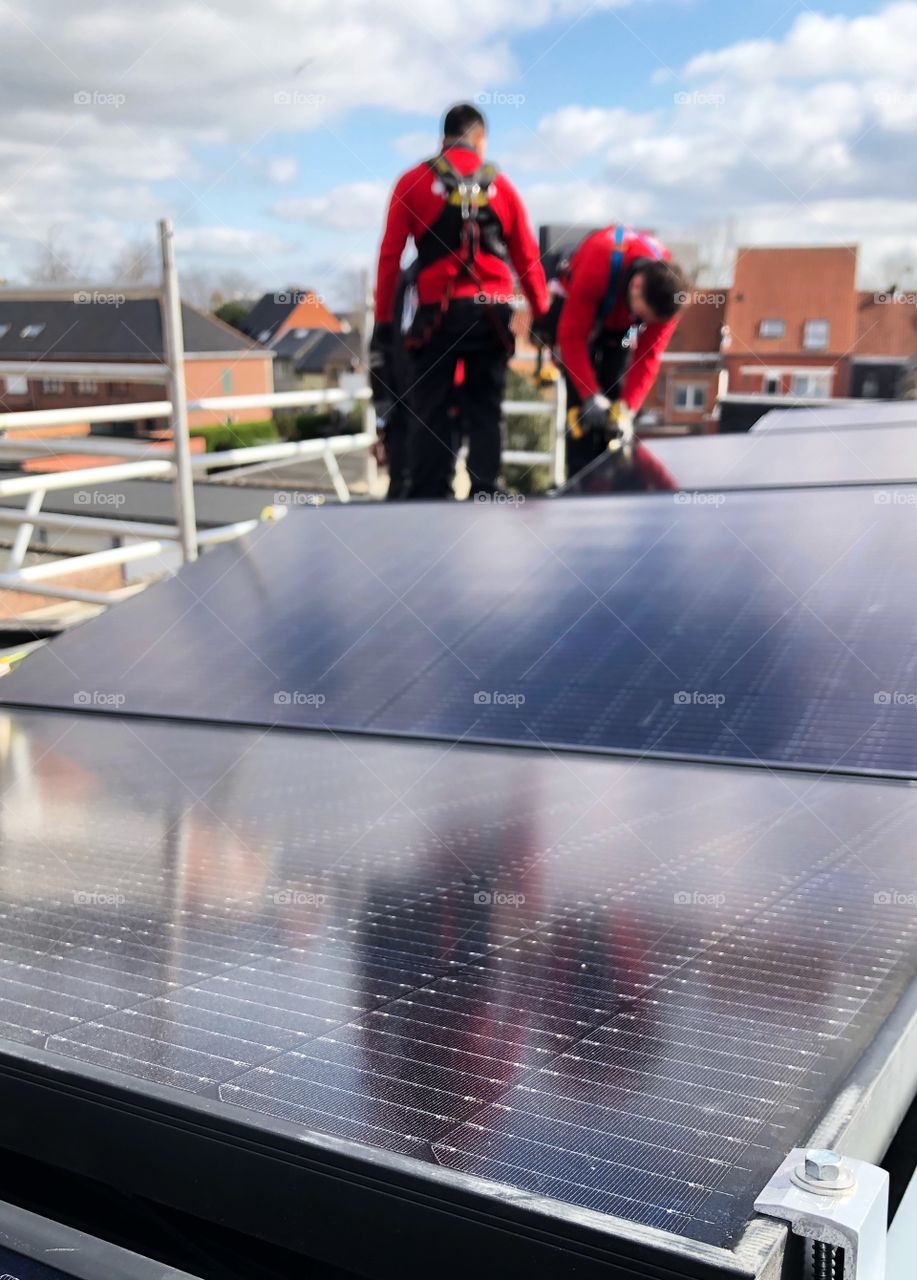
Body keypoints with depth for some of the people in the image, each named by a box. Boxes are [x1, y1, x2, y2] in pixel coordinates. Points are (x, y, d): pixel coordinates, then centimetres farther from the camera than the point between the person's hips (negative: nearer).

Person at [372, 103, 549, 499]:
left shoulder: (414, 182, 6)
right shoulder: (500, 184, 10)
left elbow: (389, 256, 1)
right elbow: (527, 259, 9)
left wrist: (382, 322, 4)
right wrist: (543, 315, 14)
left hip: (437, 313, -1)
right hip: (492, 313, 1)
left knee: (430, 414, 3)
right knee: (484, 414, 8)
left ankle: (428, 500, -1)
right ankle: (484, 496, 5)